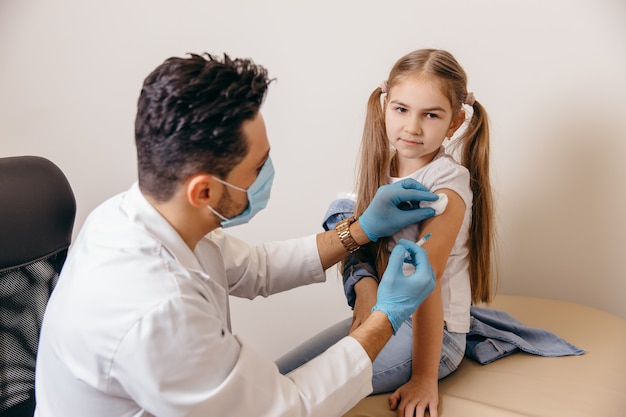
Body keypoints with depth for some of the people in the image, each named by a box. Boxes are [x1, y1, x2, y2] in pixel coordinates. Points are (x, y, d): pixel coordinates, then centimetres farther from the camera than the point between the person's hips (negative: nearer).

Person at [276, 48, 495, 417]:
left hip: (433, 332, -7)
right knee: (341, 209, 5)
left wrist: (424, 378, -20)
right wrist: (363, 285, -15)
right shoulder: (384, 166, 1)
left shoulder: (448, 182, -19)